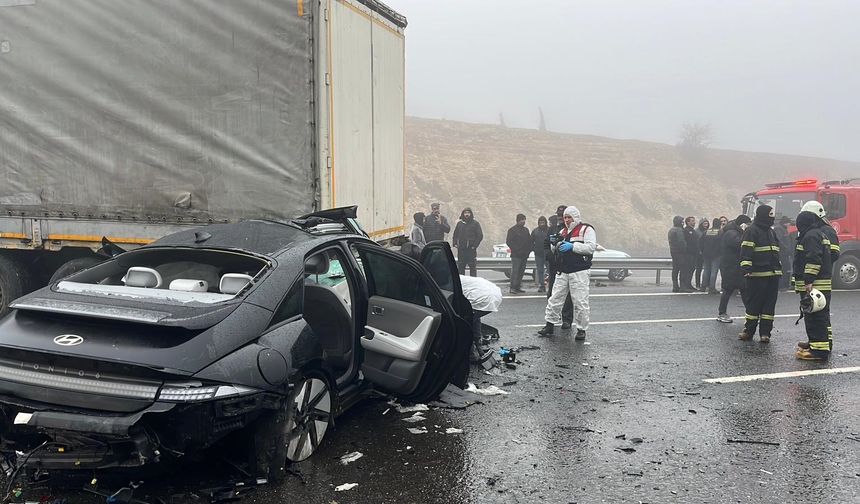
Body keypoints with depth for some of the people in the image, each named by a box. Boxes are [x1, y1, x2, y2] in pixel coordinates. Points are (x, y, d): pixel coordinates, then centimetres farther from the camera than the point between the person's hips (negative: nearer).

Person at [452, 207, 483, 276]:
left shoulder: (475, 223, 2)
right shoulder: (459, 223, 14)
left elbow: (480, 235, -1)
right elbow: (455, 234, 21)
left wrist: (475, 245, -9)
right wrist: (455, 243, 7)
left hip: (471, 249, -4)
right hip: (461, 249, 4)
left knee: (472, 267, -4)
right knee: (460, 266, 6)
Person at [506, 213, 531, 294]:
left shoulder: (526, 230, 17)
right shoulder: (512, 230, -2)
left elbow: (530, 241, 21)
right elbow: (508, 241, -8)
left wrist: (529, 250, 5)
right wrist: (515, 250, -14)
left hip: (524, 255, 7)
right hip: (516, 255, -7)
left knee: (521, 271, 8)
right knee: (515, 271, -10)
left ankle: (518, 287, 14)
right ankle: (513, 288, -9)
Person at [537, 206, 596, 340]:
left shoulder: (586, 229, -1)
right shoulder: (563, 232, 19)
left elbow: (591, 247, -14)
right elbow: (556, 251, 22)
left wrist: (572, 246, -20)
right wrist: (555, 244, 0)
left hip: (579, 272, -6)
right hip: (563, 272, 6)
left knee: (580, 302, -3)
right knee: (555, 299, 7)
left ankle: (581, 329, 8)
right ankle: (550, 325, 17)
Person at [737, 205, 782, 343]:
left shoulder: (771, 232, 20)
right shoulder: (751, 231, -6)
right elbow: (746, 251, -14)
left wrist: (779, 269, 26)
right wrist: (746, 268, -23)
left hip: (773, 274, 8)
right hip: (757, 274, -8)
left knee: (770, 304, 7)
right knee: (754, 303, -3)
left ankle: (765, 332, 11)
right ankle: (748, 331, 5)